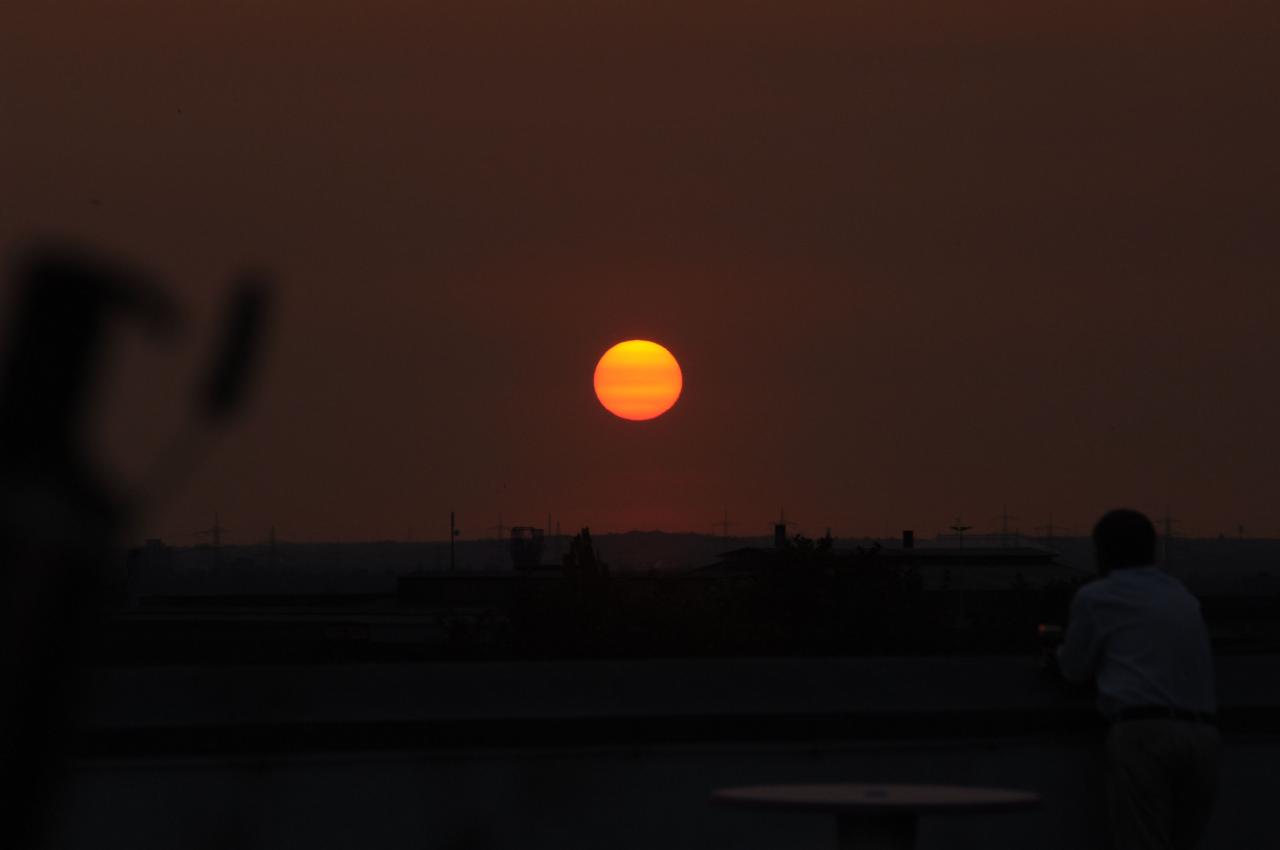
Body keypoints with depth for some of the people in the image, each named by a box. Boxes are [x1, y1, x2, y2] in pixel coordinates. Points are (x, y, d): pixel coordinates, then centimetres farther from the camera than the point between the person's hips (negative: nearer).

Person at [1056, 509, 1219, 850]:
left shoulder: (1095, 596, 7)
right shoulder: (1184, 599, 24)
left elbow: (1076, 670, 16)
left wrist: (1064, 651, 39)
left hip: (1144, 733, -6)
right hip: (1202, 736, 6)